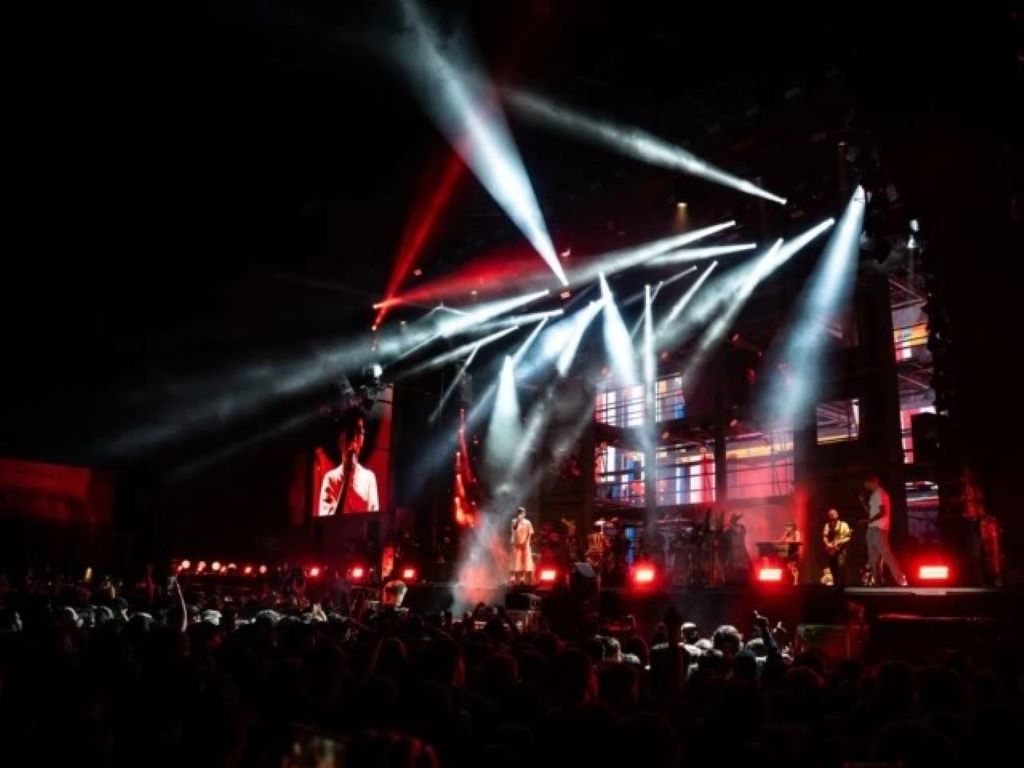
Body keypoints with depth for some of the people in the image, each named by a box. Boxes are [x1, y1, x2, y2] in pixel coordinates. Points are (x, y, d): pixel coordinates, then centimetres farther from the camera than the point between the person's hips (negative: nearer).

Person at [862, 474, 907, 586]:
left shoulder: (879, 493, -10)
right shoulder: (874, 495, 20)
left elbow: (882, 512, -17)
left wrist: (869, 520, -15)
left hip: (879, 529, -10)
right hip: (872, 529, 10)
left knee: (886, 554, -13)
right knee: (874, 557, 8)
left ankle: (900, 579, -12)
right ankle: (878, 581, 9)